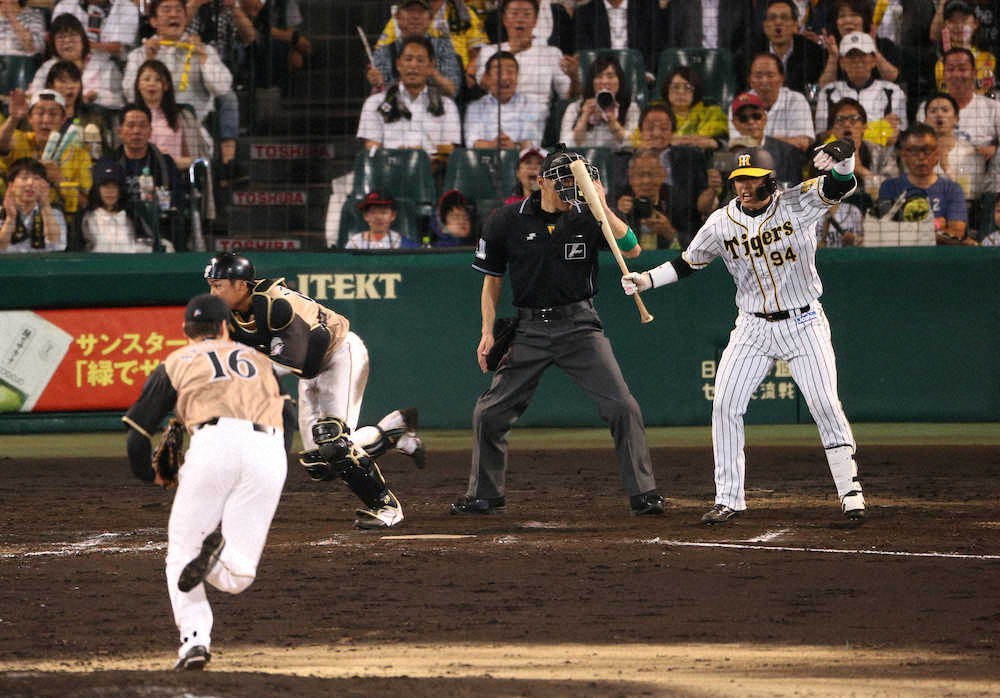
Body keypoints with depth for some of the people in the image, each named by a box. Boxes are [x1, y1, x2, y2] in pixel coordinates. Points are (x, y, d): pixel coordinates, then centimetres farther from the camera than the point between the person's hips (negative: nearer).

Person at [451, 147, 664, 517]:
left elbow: (632, 250, -14)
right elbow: (492, 279, 8)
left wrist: (603, 209, -24)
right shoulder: (507, 221, -1)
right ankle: (485, 495, 18)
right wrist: (488, 332, 0)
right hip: (530, 330, 1)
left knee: (622, 406, -12)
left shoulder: (587, 217, -2)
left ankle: (643, 493, -3)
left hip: (579, 326, -1)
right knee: (490, 413, 0)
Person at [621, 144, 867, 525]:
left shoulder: (796, 204, -10)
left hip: (803, 323, -3)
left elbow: (842, 185, -24)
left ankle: (850, 491, 4)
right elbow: (688, 263, 10)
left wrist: (842, 159, -46)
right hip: (753, 328, 3)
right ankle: (729, 499, 4)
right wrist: (646, 280, -3)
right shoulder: (722, 223, -2)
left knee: (825, 406, -7)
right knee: (725, 406, -4)